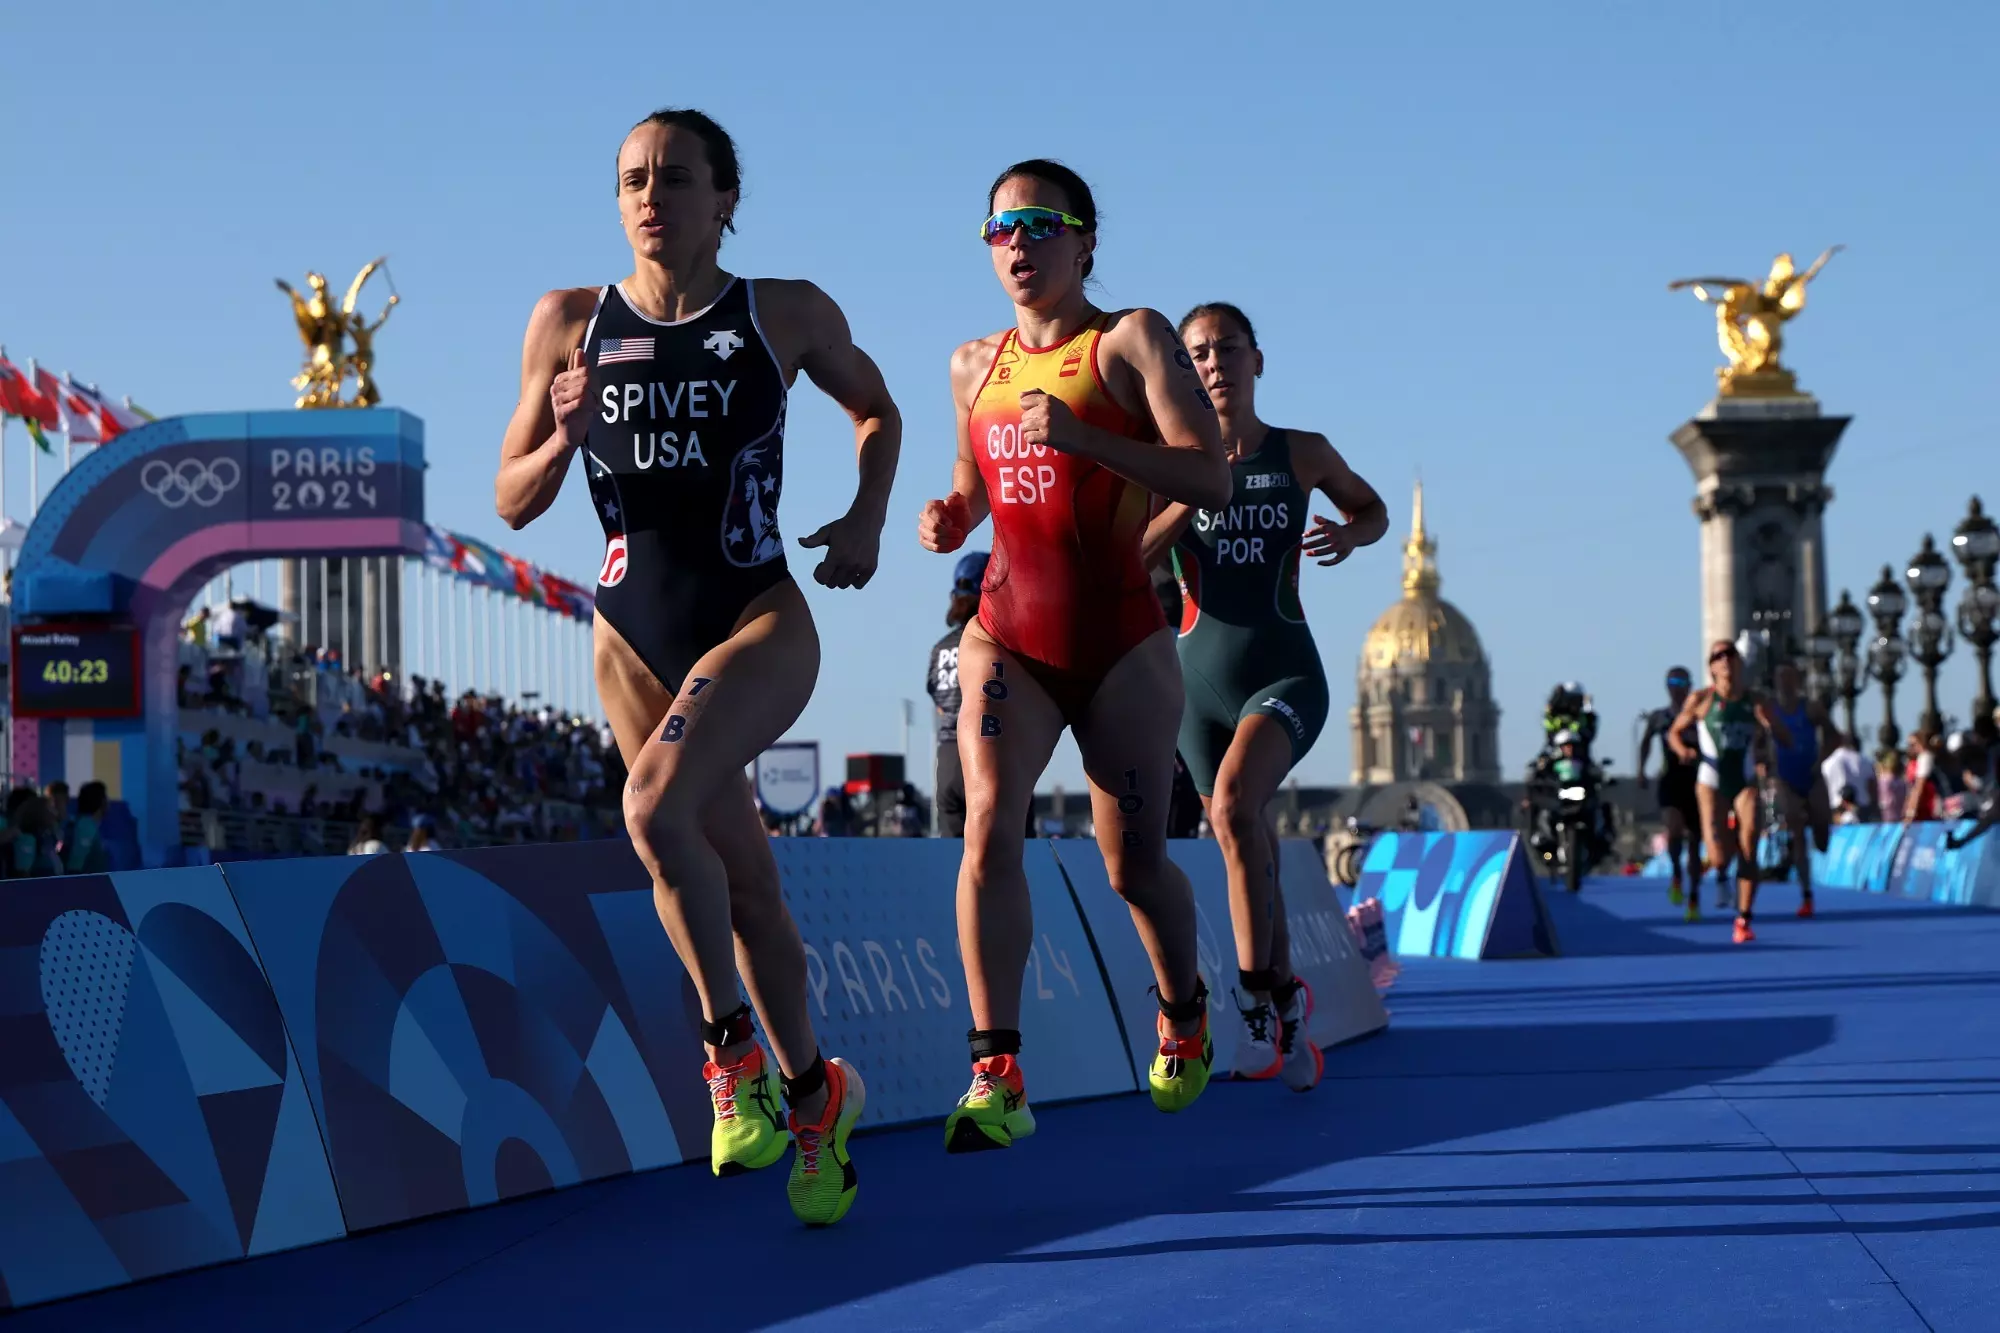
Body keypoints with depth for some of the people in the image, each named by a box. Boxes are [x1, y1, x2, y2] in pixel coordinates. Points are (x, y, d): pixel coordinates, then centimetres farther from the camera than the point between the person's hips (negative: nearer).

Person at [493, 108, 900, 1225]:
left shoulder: (787, 316, -2)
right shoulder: (569, 324, 2)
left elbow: (877, 411, 16)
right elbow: (513, 501, 6)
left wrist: (867, 518, 0)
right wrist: (565, 438, -15)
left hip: (760, 620, -3)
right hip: (636, 637, 3)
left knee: (656, 804, -28)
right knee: (742, 885, 9)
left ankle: (733, 1048, -12)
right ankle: (814, 1094, 27)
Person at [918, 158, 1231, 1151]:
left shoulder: (1133, 340, -5)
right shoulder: (975, 365, 11)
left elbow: (1210, 479, -16)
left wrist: (1081, 436, -26)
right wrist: (950, 518, 4)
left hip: (1120, 640, -3)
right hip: (1008, 635, 3)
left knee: (1134, 863, 7)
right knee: (989, 826, -20)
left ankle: (1183, 1013, 38)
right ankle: (996, 1077, -23)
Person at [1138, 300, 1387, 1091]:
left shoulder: (1302, 454, 2)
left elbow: (1373, 508, 19)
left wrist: (1350, 535, -3)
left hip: (1285, 670, -2)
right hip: (1200, 674, 2)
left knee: (1234, 805, -27)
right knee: (1247, 845, 9)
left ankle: (1256, 997, -18)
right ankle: (1288, 1006, 26)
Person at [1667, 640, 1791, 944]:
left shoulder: (1755, 701, 1)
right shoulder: (1701, 700, -2)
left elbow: (1786, 740, 3)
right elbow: (1674, 732, 8)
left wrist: (1768, 723, -18)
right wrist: (1684, 750, -14)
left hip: (1746, 782, 1)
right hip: (1712, 783, -1)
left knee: (1748, 852, -12)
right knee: (1719, 858, -8)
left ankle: (1744, 920, -3)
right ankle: (1721, 874, 31)